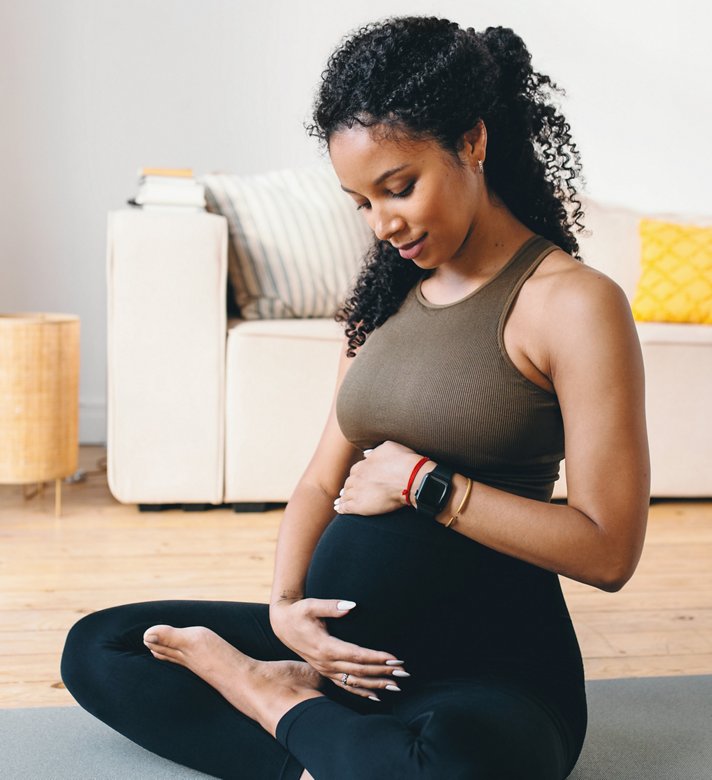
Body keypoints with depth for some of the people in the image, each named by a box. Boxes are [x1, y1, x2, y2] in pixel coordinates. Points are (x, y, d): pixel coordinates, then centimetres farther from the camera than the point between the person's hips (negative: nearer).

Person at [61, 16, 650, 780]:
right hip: (371, 648, 6)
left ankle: (283, 702, -12)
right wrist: (284, 607, -8)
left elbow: (608, 550, -15)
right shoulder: (389, 295, 11)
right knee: (94, 648, 3)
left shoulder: (573, 302, -10)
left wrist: (423, 481, -17)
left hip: (498, 667, -6)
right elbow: (324, 479, 9)